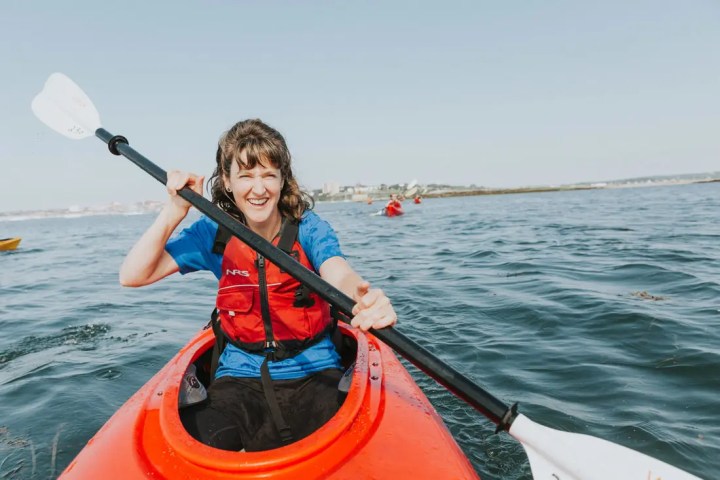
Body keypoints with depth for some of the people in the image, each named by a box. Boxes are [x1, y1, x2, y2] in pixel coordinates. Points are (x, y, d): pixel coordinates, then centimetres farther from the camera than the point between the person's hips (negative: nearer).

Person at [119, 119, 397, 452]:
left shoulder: (309, 228, -7)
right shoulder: (214, 234, -1)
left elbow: (340, 276, -27)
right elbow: (132, 276, -4)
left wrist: (365, 299, -52)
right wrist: (175, 211, -15)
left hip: (314, 374, -1)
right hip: (240, 378, 2)